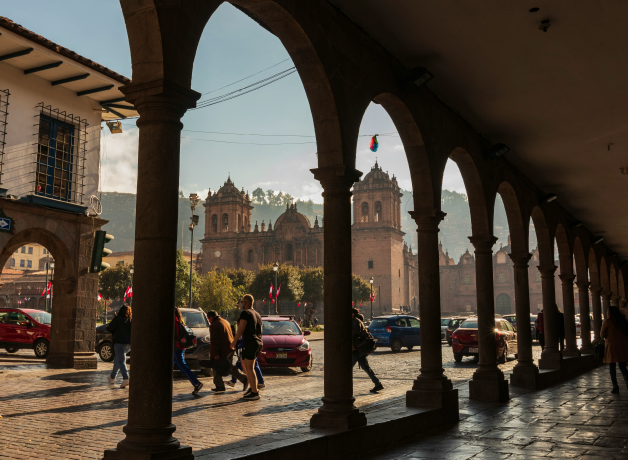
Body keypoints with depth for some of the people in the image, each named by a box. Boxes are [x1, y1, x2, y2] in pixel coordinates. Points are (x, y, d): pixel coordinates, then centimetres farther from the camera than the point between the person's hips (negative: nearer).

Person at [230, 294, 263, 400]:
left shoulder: (245, 313, -8)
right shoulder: (257, 314, 19)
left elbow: (241, 329, -16)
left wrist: (234, 341, -7)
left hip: (250, 343, -9)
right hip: (258, 343, 9)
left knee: (249, 368, -6)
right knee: (244, 364, 20)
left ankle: (254, 393, -7)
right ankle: (253, 387, 19)